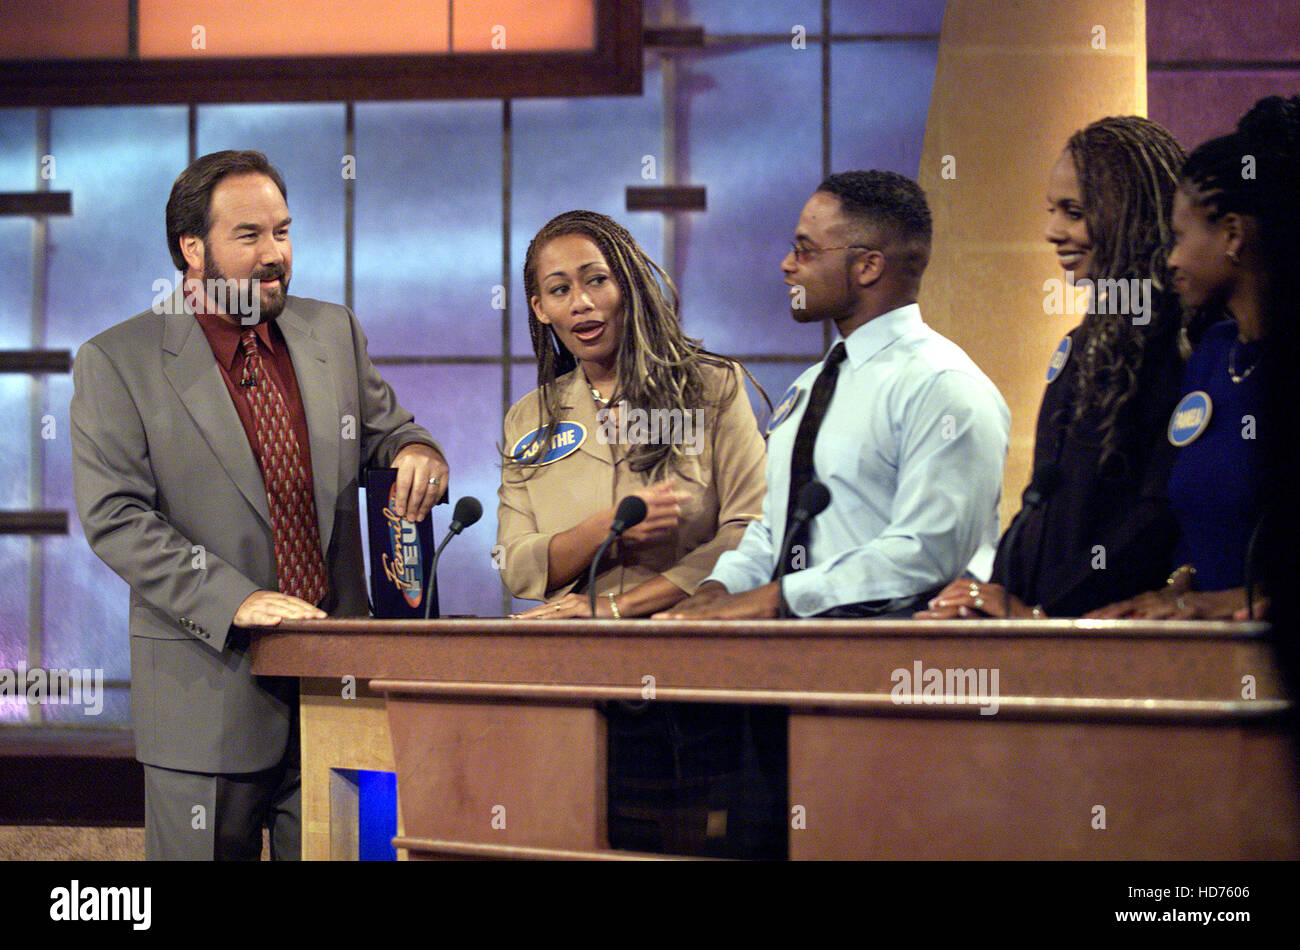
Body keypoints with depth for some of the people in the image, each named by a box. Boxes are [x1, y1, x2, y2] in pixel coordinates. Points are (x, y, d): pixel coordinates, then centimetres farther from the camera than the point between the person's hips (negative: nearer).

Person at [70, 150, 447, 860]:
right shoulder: (116, 362, -3)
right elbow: (116, 518, -10)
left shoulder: (334, 334, 11)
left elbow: (385, 434, 21)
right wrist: (235, 601, -22)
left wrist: (416, 453, -6)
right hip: (207, 690, -4)